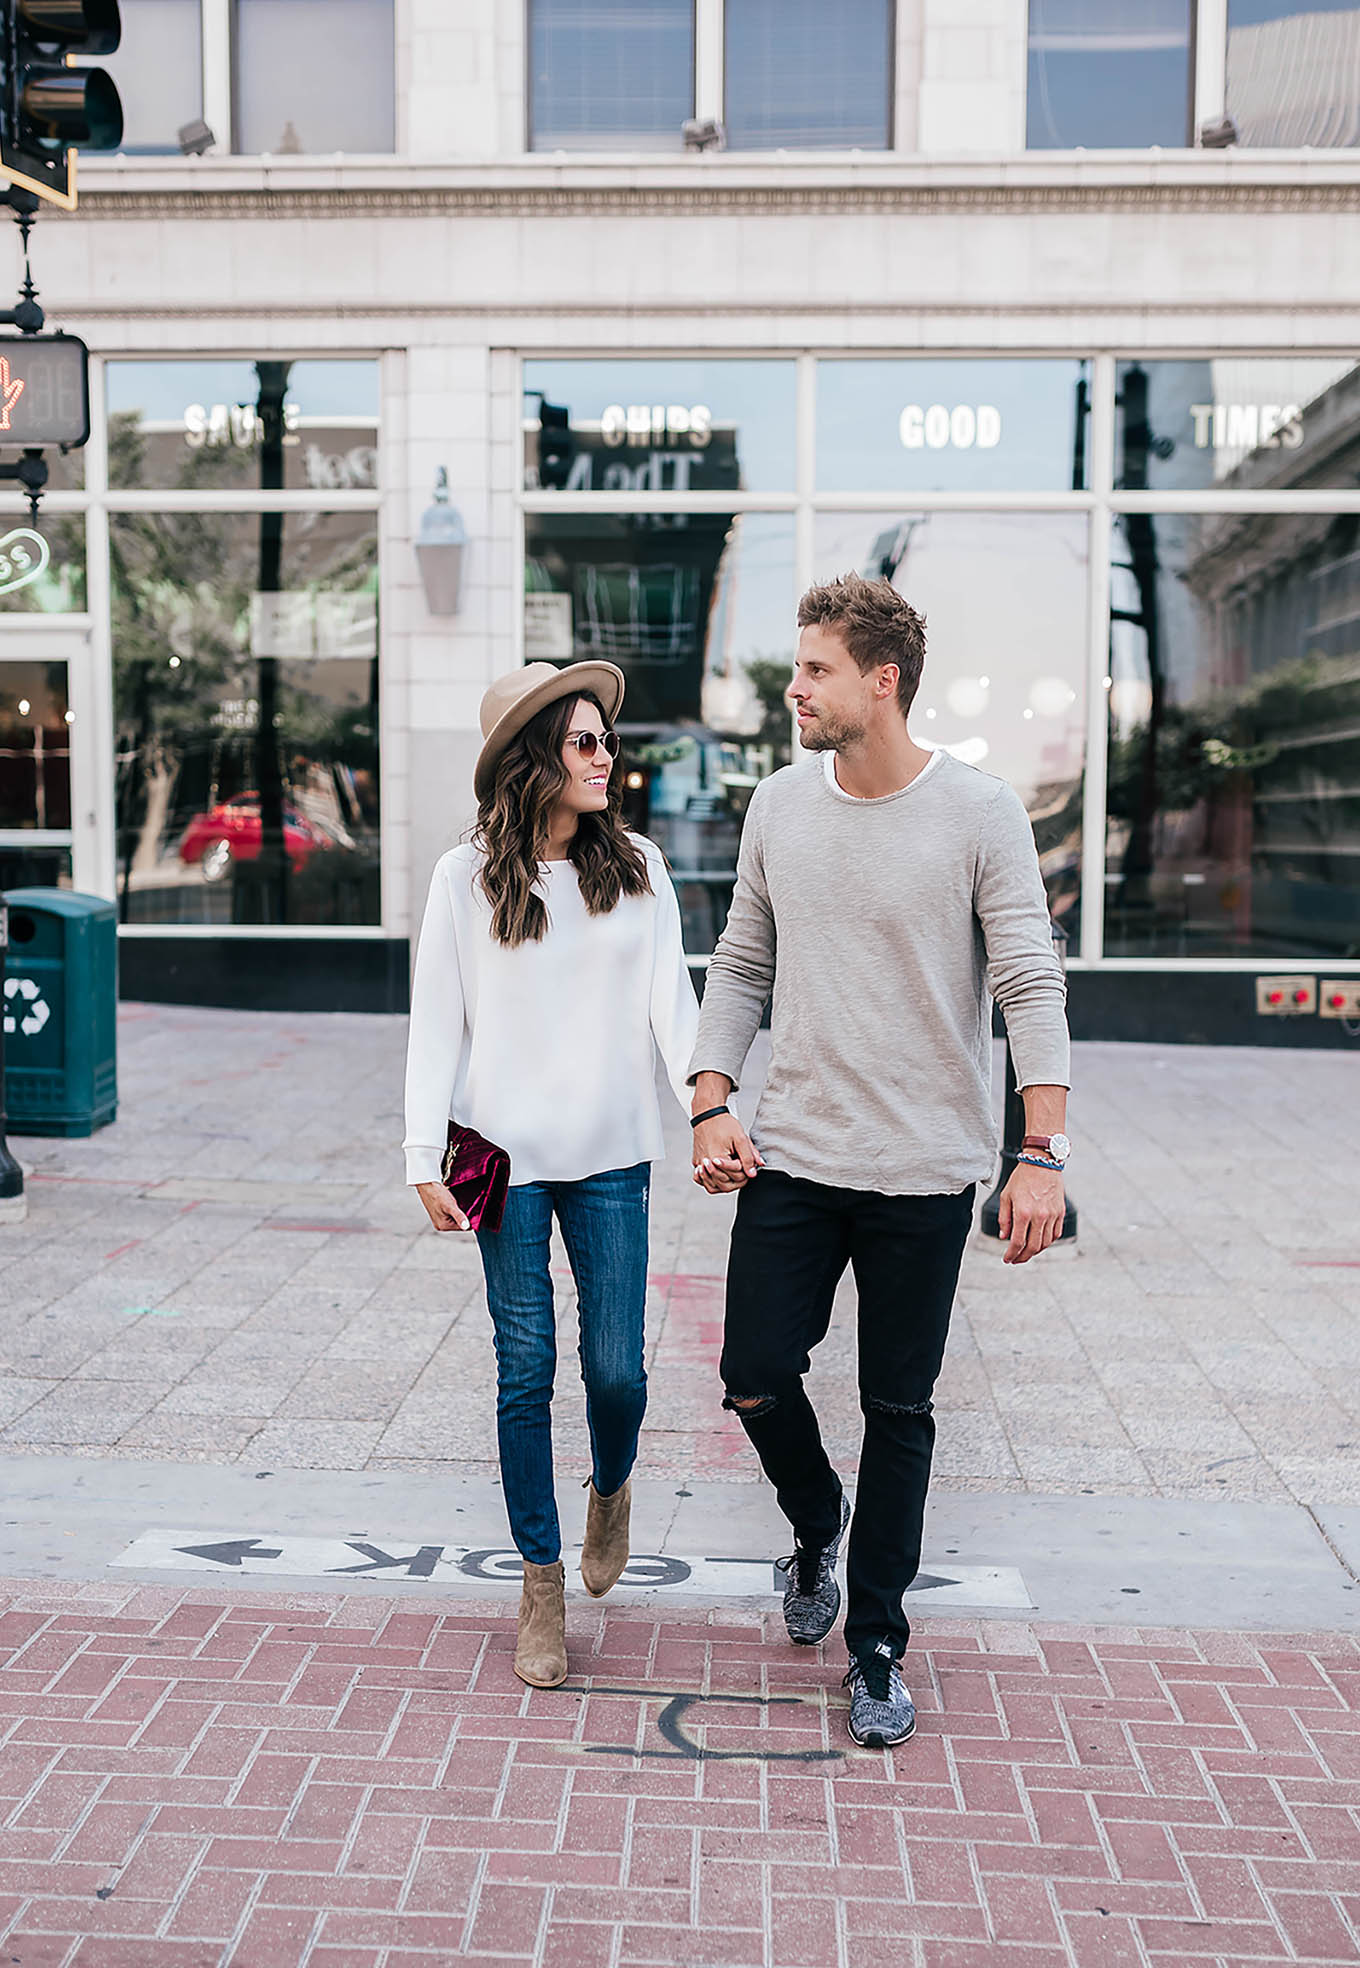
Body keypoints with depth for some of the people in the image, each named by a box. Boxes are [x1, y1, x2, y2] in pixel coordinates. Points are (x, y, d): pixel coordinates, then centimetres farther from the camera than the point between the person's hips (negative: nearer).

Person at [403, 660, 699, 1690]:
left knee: (618, 1371, 0)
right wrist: (427, 1158, -5)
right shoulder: (468, 877, -1)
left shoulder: (638, 869, 4)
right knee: (526, 1372, 3)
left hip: (611, 1158, 1)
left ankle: (611, 1487, 35)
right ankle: (542, 1583, 19)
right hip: (509, 1156, -1)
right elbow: (438, 1023, 1)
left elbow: (671, 1004, 0)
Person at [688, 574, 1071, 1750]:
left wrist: (1045, 1151, -17)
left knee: (899, 1412, 5)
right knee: (756, 1378, 0)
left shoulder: (980, 814, -8)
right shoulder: (780, 806, 5)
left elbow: (1032, 987, -9)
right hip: (792, 1157, 3)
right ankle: (816, 1530, 33)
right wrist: (712, 1107, 1)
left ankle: (877, 1644, 21)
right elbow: (741, 968, 12)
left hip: (924, 1171, -3)